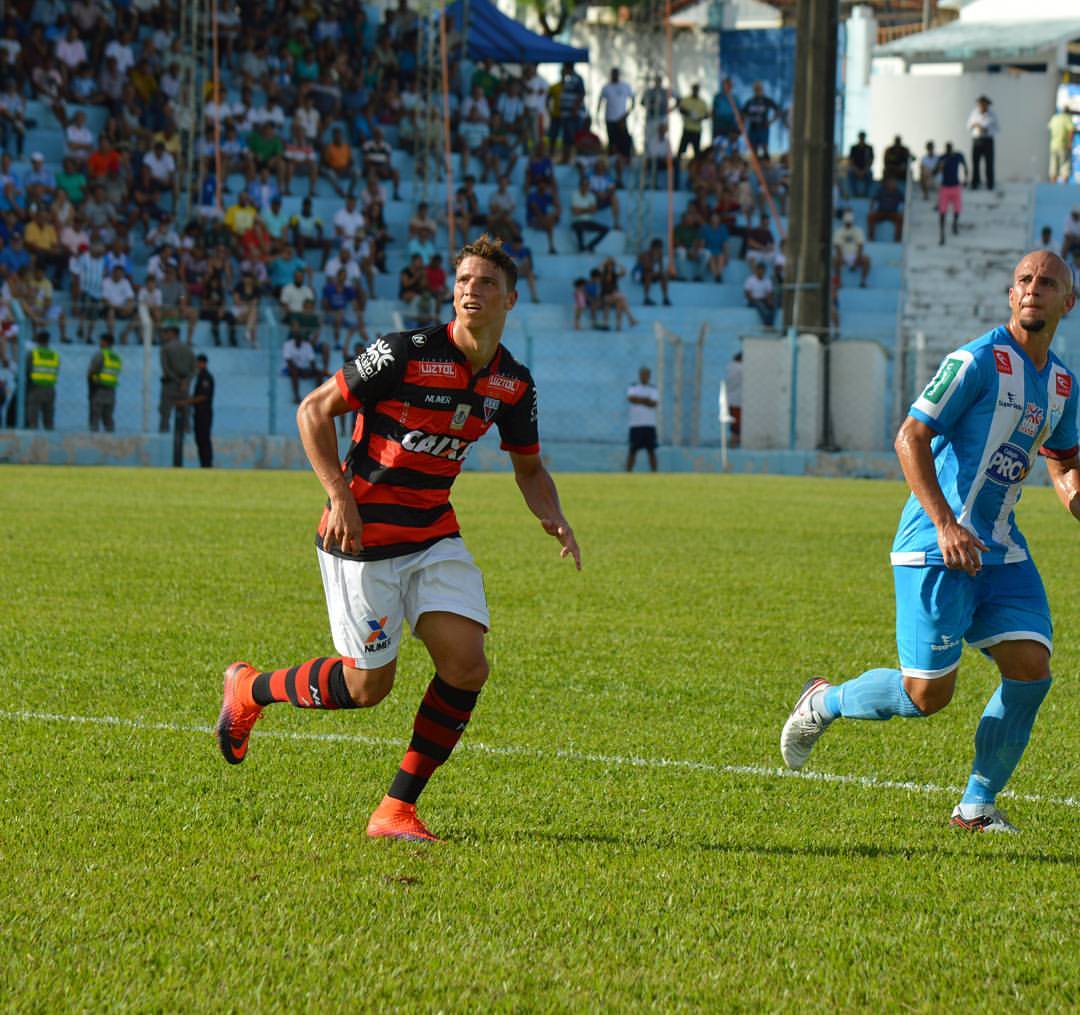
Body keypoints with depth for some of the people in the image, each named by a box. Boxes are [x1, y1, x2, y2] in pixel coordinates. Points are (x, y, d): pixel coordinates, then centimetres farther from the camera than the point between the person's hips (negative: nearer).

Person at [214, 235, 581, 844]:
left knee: (467, 666, -11)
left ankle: (398, 809, 3)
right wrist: (341, 496, -19)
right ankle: (250, 689, 26)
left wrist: (554, 518, -5)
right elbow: (315, 410, -10)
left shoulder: (514, 383, 1)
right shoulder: (406, 354, -18)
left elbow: (529, 466, 16)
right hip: (364, 536, -6)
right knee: (368, 686, -2)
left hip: (435, 536, 6)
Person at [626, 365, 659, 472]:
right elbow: (631, 398, -12)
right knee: (632, 451, -1)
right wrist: (646, 400, -11)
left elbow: (654, 403, -7)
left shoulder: (653, 389, 9)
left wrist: (639, 400, -11)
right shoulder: (633, 387, 8)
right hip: (635, 424, -1)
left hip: (650, 424, 1)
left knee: (651, 451, 1)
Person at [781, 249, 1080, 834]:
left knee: (1031, 667, -8)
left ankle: (977, 807, 5)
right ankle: (824, 703, 20)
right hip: (937, 546, -7)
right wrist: (946, 524, -24)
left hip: (999, 547, 7)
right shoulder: (979, 361, -13)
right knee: (927, 693, -9)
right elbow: (910, 438, -15)